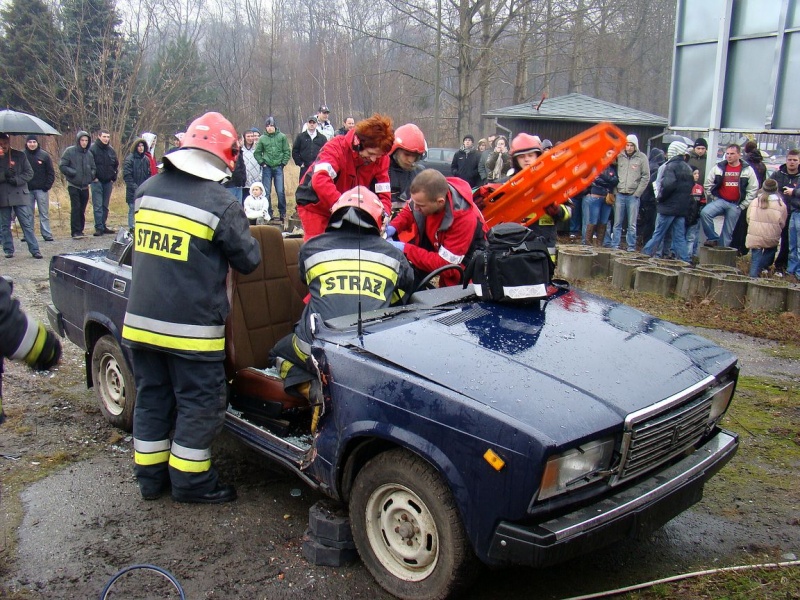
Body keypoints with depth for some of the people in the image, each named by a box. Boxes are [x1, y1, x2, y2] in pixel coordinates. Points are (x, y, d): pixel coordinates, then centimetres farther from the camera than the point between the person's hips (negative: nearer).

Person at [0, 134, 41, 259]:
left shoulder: (20, 155, 3)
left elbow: (29, 173, 2)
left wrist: (16, 180, -11)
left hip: (20, 196, -1)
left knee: (27, 224, -2)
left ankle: (34, 250, 0)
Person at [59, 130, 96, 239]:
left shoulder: (89, 154, 10)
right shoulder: (70, 151, -3)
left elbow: (93, 168, 20)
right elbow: (62, 166, -5)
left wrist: (92, 175, -1)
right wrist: (73, 173, -17)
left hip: (85, 186, 4)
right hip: (73, 185, -4)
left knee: (82, 209, 8)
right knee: (76, 208, -10)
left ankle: (80, 230, 17)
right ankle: (75, 231, -9)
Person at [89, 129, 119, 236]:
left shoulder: (111, 150, 11)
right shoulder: (92, 149, -6)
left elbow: (116, 165, 21)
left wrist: (113, 178, 13)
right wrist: (93, 177, -10)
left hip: (108, 182, 5)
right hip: (97, 182, -5)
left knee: (105, 206, 10)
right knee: (97, 206, -7)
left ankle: (103, 226, 17)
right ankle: (99, 227, -7)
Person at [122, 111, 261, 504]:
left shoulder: (146, 190, 5)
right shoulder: (220, 203, -14)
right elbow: (249, 260, -5)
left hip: (140, 321, 6)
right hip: (191, 329, -6)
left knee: (151, 399, 19)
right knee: (200, 406, 10)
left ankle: (150, 478, 31)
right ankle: (191, 482, 21)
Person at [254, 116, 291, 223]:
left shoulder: (282, 137, 1)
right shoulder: (262, 138, 2)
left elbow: (287, 151, 3)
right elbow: (257, 152, 9)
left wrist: (283, 163, -3)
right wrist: (262, 163, 0)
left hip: (278, 167, -1)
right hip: (267, 168, 1)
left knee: (280, 191, -4)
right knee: (266, 192, 2)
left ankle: (282, 213, 8)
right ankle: (268, 213, 11)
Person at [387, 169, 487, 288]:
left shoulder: (465, 219, -38)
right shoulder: (426, 194, -25)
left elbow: (443, 264, -35)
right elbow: (409, 211, 0)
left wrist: (405, 249, -36)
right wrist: (393, 227, -19)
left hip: (459, 261, -5)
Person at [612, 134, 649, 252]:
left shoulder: (642, 158, -1)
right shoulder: (619, 156, 5)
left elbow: (646, 177, -1)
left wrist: (637, 193, -6)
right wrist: (615, 190, -1)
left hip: (633, 195, -2)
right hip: (620, 194, 2)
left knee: (632, 224, 2)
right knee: (617, 223, 6)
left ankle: (631, 246, 9)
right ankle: (615, 245, 12)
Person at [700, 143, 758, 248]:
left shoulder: (747, 170, 1)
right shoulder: (718, 167, 2)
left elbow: (753, 189, 2)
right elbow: (708, 184, 7)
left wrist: (743, 205, -3)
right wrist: (715, 199, -1)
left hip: (736, 205, 0)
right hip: (720, 200, 0)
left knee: (728, 232, 4)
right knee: (704, 213, -27)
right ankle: (713, 238, -14)